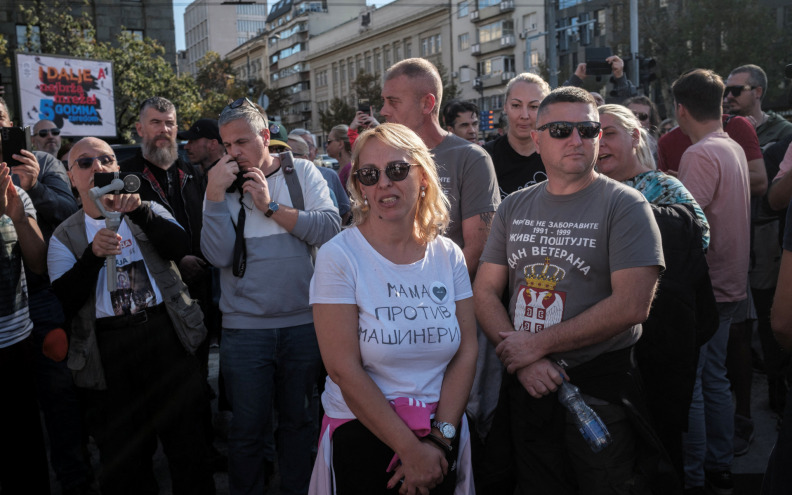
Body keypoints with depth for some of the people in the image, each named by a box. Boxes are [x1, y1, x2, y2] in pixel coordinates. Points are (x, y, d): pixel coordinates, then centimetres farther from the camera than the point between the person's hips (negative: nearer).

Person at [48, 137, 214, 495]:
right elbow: (65, 301, -6)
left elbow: (180, 247, -10)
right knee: (123, 457, 10)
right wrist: (94, 254, -20)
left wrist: (139, 210, -23)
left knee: (187, 445, 7)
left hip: (166, 335, 0)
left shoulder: (149, 212, 9)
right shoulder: (66, 235, 7)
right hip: (108, 352, 0)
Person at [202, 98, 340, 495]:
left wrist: (271, 206, -13)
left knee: (298, 420, 16)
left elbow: (330, 228, -12)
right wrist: (215, 195, -15)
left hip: (304, 323, 0)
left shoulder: (302, 172, 2)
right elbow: (219, 255, -8)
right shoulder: (223, 185, 4)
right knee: (247, 428, 8)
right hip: (245, 328, 0)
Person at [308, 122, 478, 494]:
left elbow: (466, 352, -2)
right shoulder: (338, 256, -12)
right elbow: (344, 369, -17)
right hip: (363, 436, -3)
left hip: (441, 435, 4)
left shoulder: (448, 255, 0)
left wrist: (438, 439, -11)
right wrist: (411, 449, -16)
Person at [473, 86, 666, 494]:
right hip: (526, 384, 4)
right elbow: (485, 292, 3)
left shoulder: (624, 205, -9)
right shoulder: (514, 207, 6)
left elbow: (632, 305, -19)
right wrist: (520, 359, -13)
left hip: (599, 387, -4)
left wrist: (537, 344, -16)